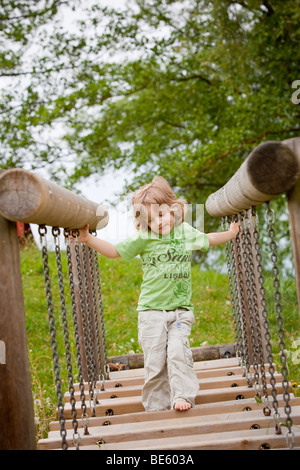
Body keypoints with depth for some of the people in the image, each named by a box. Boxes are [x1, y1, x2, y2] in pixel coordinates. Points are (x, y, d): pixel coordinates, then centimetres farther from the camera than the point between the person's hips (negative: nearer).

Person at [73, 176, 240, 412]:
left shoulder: (186, 232, 6)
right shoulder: (143, 238, -3)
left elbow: (208, 239, 26)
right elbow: (114, 250, -1)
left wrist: (231, 232, 26)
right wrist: (89, 239, -10)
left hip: (181, 309, 1)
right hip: (152, 310, -1)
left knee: (178, 351, -17)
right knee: (154, 360, 0)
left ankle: (183, 397, -7)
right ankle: (156, 408, 12)